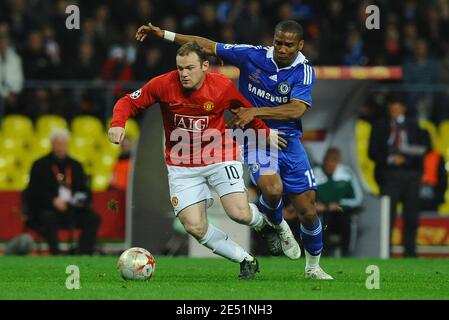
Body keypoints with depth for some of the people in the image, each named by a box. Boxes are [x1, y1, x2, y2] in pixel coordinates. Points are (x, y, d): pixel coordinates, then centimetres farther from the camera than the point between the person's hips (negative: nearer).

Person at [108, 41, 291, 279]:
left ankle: (264, 223, 21)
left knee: (240, 214, -18)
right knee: (194, 227, -11)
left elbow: (245, 111, 9)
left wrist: (265, 132, 12)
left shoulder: (223, 86, -11)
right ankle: (246, 261, 9)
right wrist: (118, 123, -21)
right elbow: (129, 102, -3)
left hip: (219, 155, -1)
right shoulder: (163, 85, -13)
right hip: (181, 165, 1)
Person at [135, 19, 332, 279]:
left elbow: (296, 110, -23)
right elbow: (209, 46, 0)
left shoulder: (304, 71, -9)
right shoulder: (253, 55, -6)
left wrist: (255, 112, -30)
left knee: (307, 210, -2)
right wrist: (164, 35, -2)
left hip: (288, 141, 1)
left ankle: (313, 267, 22)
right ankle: (276, 226, 5)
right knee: (272, 188, -31)